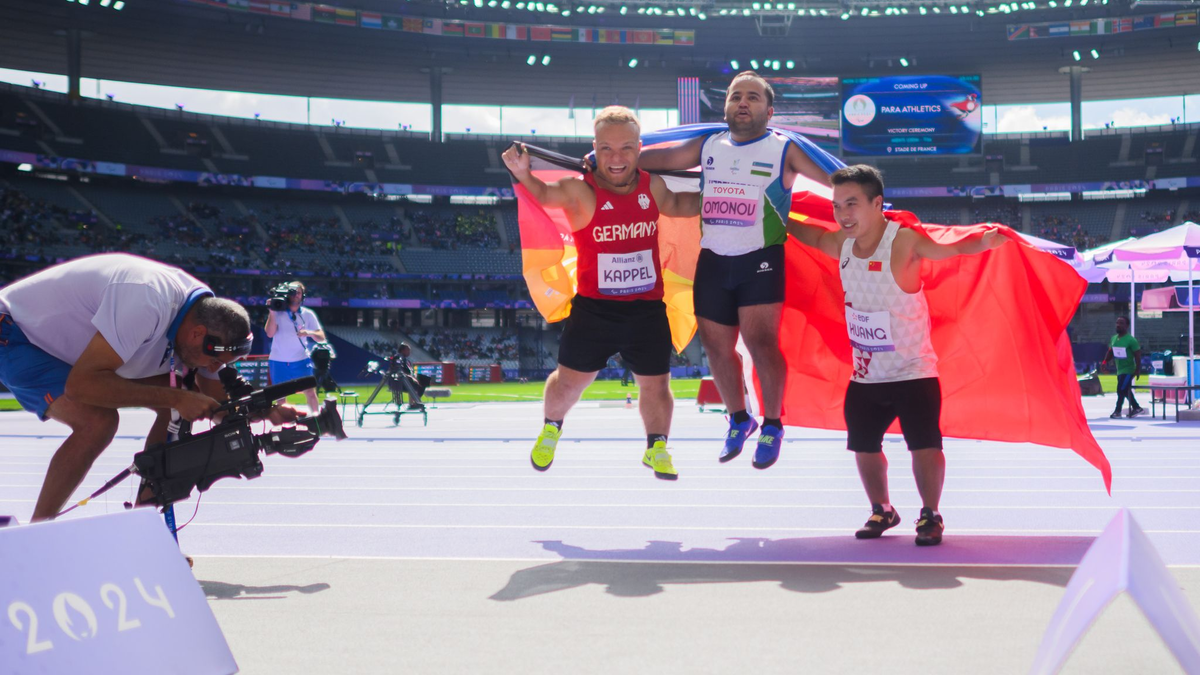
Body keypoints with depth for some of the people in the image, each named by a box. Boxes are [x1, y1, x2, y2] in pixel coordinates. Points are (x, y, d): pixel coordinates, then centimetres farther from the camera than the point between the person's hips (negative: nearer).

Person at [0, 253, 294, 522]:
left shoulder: (206, 314, -9)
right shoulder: (151, 303, -37)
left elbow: (217, 398, 1)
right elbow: (80, 383, -39)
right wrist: (175, 398, -38)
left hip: (68, 341, 9)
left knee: (177, 407, -4)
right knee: (98, 421, -31)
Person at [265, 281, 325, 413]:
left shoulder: (308, 314, 1)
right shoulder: (278, 312, -2)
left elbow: (321, 338, -3)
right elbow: (270, 333, -14)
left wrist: (310, 333, -24)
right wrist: (272, 312, -23)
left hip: (301, 361, 0)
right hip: (278, 362, 0)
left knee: (310, 393, -9)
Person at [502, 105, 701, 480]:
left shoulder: (652, 186, 1)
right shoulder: (581, 191, -14)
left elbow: (679, 205, 22)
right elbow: (544, 194, -30)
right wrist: (523, 174, -50)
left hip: (647, 310, 3)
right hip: (593, 309, -3)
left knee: (655, 384, 8)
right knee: (569, 380, 9)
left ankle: (656, 448, 32)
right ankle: (551, 429, 39)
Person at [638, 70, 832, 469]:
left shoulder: (783, 151, -2)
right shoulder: (709, 147, 11)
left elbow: (833, 180, -8)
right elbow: (661, 158, 16)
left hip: (761, 259, -5)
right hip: (713, 260, 5)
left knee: (760, 341, -14)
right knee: (717, 346, 9)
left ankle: (772, 426, 6)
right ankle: (739, 420, 31)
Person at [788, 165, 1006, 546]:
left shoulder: (904, 242, -22)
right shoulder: (841, 245, -3)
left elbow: (956, 246, -34)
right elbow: (811, 236, 19)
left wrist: (986, 240, -53)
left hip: (913, 371, -6)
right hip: (865, 375, 6)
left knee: (924, 445, -11)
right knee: (864, 446, 13)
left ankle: (930, 515, 8)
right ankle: (882, 511, 34)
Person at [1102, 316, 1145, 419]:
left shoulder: (1131, 340, -15)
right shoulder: (1113, 338, 6)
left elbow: (1137, 355, -14)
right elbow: (1110, 352, 16)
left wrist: (1138, 370, -17)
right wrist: (1105, 361, -1)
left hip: (1128, 370, -8)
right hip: (1119, 370, 8)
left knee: (1121, 390, -10)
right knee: (1126, 391, 15)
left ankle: (1117, 412, -2)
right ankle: (1136, 408, 29)